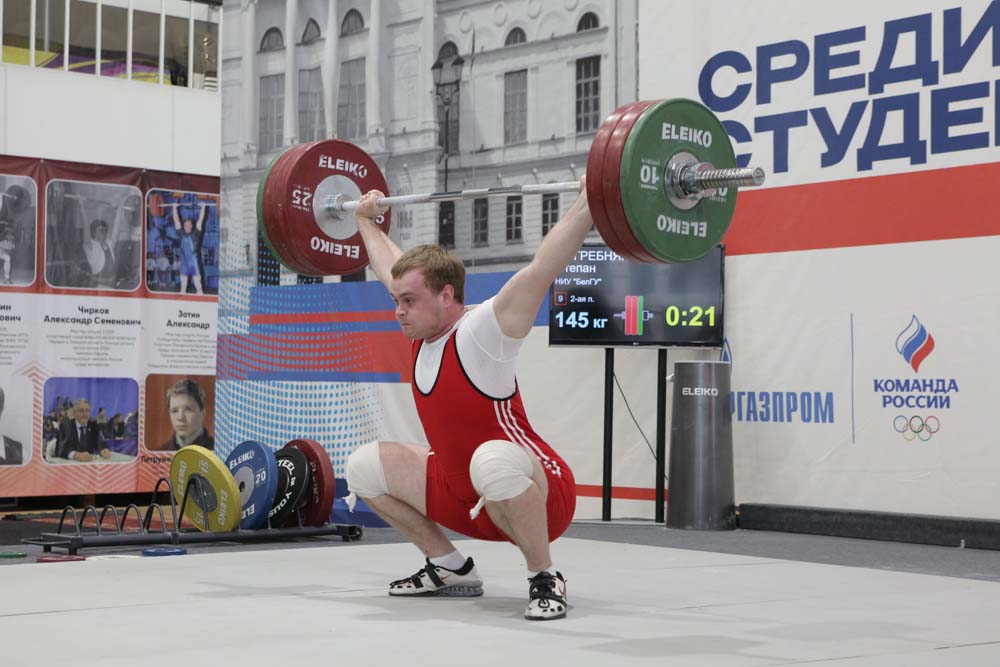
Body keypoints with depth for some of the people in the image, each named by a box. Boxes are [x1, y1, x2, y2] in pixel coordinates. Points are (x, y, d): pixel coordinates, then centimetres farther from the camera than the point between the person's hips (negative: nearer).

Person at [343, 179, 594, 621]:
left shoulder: (481, 332, -19)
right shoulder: (421, 333, 1)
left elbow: (542, 267, -29)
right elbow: (391, 269, 19)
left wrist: (589, 203, -33)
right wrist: (365, 220, 31)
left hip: (540, 498, -9)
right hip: (463, 494, 9)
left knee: (493, 460, -42)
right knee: (364, 466, 8)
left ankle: (545, 580, -20)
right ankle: (450, 569, 14)